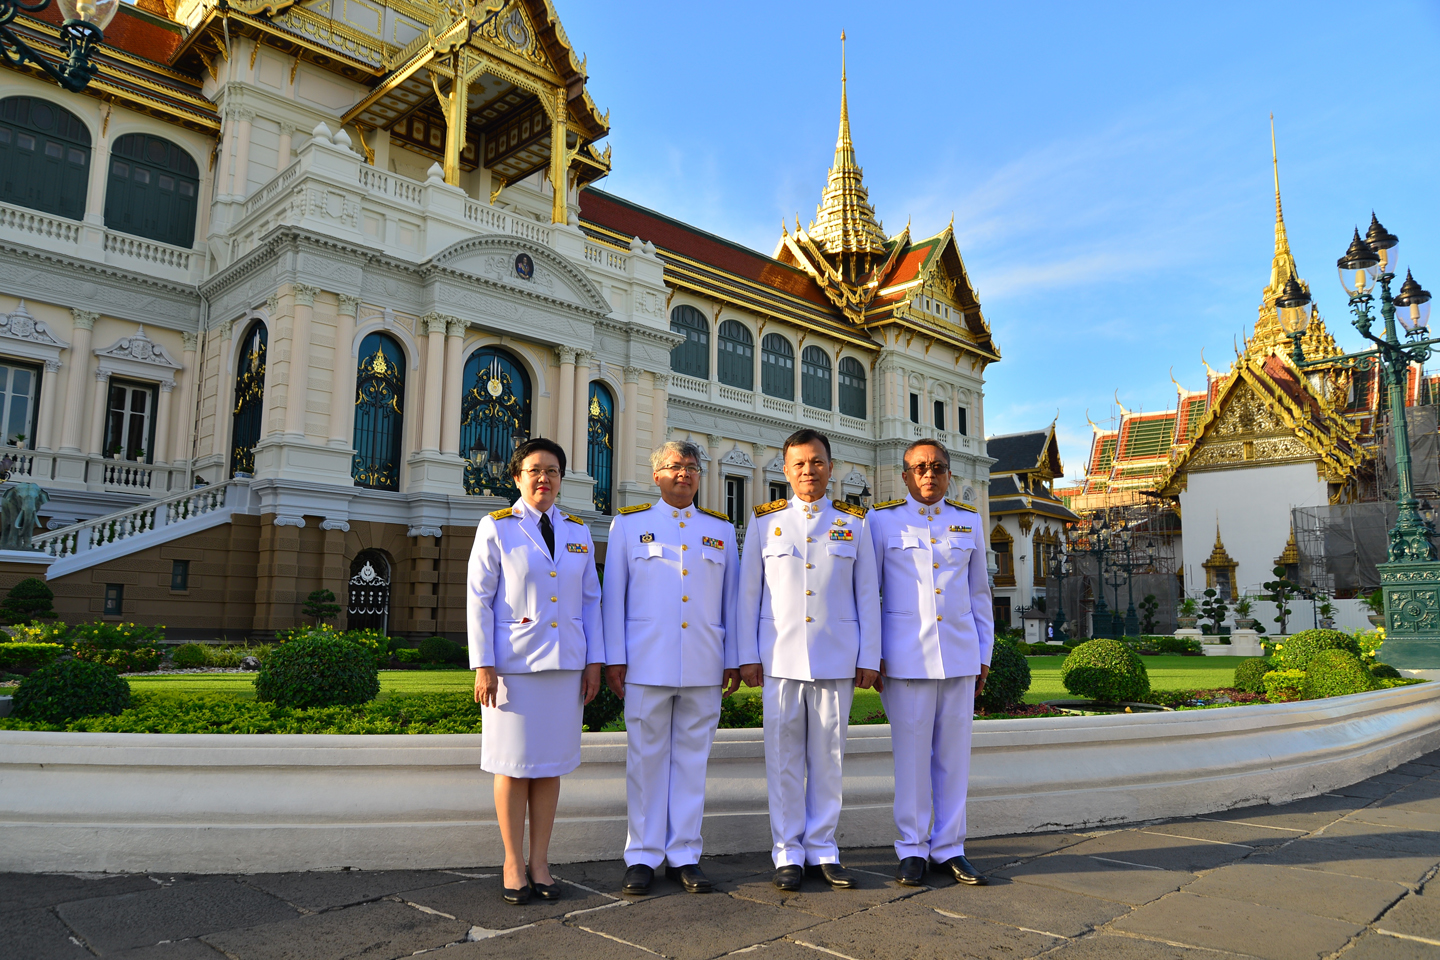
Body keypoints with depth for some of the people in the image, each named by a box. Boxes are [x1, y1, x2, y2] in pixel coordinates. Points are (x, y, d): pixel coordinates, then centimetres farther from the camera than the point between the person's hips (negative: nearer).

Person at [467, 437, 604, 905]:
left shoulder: (578, 532, 9)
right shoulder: (496, 528, -1)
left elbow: (590, 600, 10)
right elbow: (478, 599, -4)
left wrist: (594, 661, 4)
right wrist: (483, 666, -10)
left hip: (565, 664, 3)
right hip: (513, 664, -3)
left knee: (550, 764, 8)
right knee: (514, 765, 4)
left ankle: (540, 862, 20)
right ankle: (513, 863, 18)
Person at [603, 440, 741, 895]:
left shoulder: (721, 529, 12)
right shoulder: (628, 524, 8)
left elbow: (731, 597, 12)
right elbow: (614, 595, 5)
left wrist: (734, 659, 8)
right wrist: (614, 658, 0)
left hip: (704, 668, 2)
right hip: (647, 664, -1)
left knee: (692, 758, 7)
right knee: (646, 759, 4)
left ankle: (684, 855, 18)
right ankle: (643, 856, 16)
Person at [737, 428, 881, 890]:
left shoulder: (853, 522, 9)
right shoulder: (765, 521, 7)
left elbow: (867, 595, 8)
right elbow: (748, 593, 7)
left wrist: (869, 658, 3)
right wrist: (747, 656, 1)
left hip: (836, 659, 1)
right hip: (780, 658, 0)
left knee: (828, 755, 6)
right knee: (784, 757, 4)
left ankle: (823, 850, 18)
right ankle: (788, 852, 15)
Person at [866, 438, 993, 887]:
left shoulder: (969, 522, 12)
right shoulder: (882, 519, 2)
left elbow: (979, 593, 16)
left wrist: (984, 654, 13)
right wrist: (872, 654, 0)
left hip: (960, 657, 3)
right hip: (907, 658, -3)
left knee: (954, 754, 7)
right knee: (911, 754, 2)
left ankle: (949, 848, 19)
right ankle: (912, 849, 15)